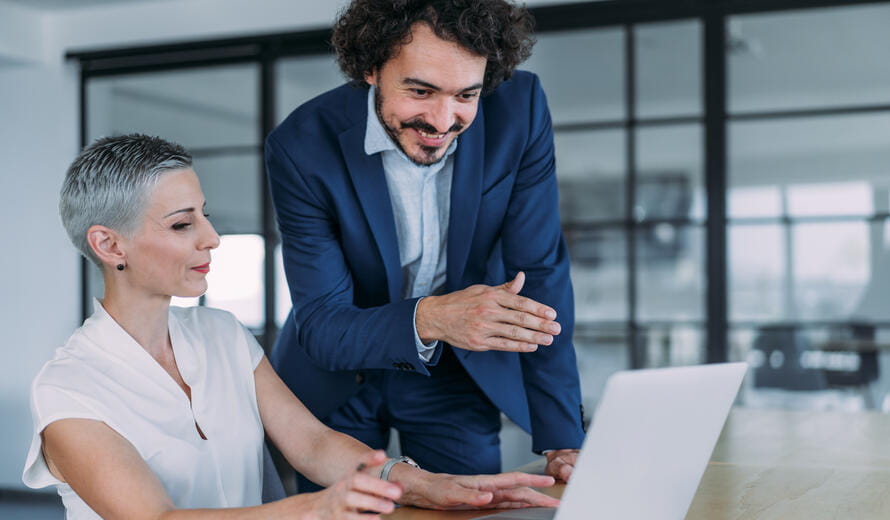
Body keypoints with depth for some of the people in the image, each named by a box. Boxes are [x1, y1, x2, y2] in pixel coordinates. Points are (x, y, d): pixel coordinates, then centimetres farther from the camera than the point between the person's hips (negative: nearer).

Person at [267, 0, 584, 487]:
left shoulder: (519, 110, -21)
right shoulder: (303, 145, -25)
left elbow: (541, 271, -17)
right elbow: (319, 327, -25)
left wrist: (563, 440, -20)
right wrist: (427, 319, -45)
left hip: (461, 374, 1)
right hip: (336, 381, -1)